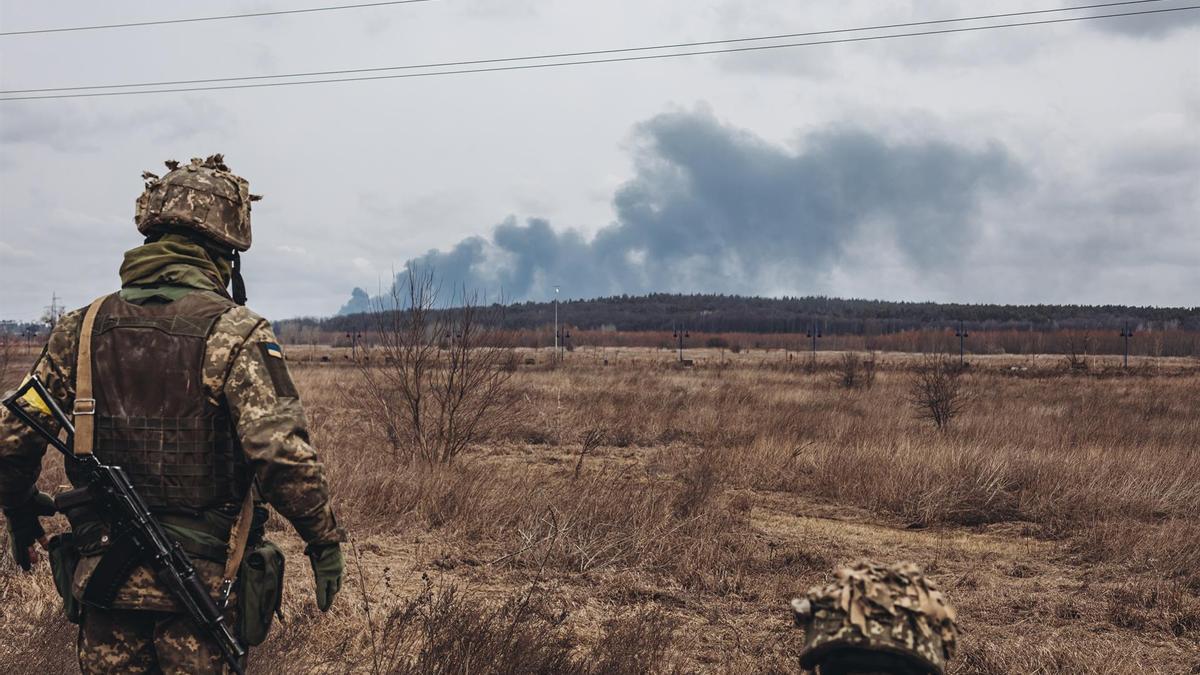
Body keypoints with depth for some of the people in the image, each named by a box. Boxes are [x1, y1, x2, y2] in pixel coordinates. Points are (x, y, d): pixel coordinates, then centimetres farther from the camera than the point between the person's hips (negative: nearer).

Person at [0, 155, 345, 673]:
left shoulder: (82, 328, 1)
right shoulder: (234, 332, -13)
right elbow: (284, 453, -22)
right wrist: (324, 539, -10)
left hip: (102, 577, 4)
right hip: (202, 584, -4)